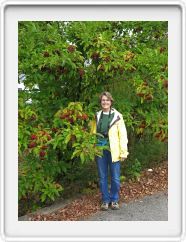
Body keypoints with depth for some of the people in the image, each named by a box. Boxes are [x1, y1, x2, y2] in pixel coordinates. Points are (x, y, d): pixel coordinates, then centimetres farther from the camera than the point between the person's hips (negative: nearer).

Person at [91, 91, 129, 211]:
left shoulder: (117, 116, -3)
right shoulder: (97, 116, 8)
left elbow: (123, 135, -5)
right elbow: (93, 133, 12)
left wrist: (124, 152, -8)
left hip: (113, 151, -3)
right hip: (100, 150, 3)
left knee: (115, 178, 4)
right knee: (102, 177, 9)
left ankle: (114, 200, 23)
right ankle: (105, 200, 24)